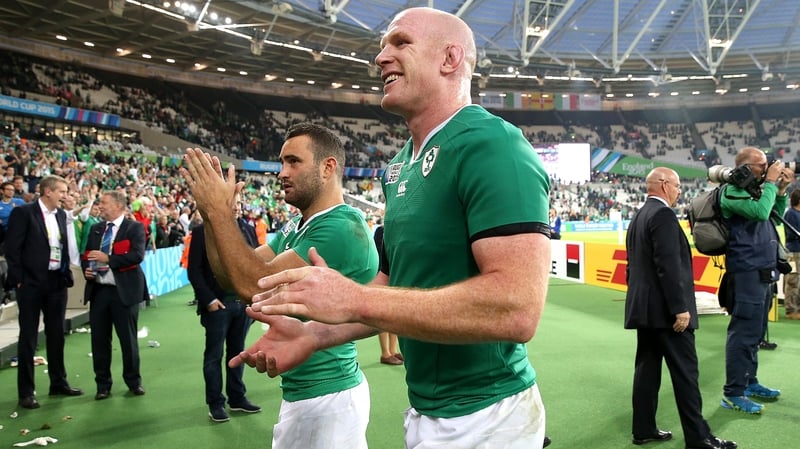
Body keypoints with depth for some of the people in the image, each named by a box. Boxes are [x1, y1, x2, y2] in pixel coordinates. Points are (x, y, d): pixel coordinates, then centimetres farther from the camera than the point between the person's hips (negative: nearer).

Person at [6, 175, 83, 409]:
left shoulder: (61, 215, 10)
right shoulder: (23, 212, -9)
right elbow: (12, 249, -10)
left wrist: (67, 275, 6)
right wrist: (18, 280, -12)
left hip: (57, 282, 6)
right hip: (31, 284, -6)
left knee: (56, 335, 14)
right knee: (28, 337, 3)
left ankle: (58, 383, 27)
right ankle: (26, 392, 12)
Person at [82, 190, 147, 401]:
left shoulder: (134, 227, -4)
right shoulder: (96, 229, 13)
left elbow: (137, 255, -17)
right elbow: (86, 255, 18)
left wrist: (108, 259, -21)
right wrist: (86, 268, -2)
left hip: (124, 290, -5)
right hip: (98, 290, 5)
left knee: (128, 338, 4)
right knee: (99, 339, 8)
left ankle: (133, 381, 20)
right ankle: (103, 384, 20)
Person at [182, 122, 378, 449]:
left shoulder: (341, 229, -22)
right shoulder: (295, 227, 8)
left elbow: (255, 286, -25)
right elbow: (231, 275, 5)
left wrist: (219, 212, -18)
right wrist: (211, 212, -7)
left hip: (326, 397, -8)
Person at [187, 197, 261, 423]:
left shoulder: (248, 229, 9)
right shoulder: (202, 231, -4)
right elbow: (194, 270, -6)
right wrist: (208, 299, -12)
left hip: (244, 302, 4)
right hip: (218, 303, -4)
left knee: (237, 352, 14)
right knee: (214, 355, 7)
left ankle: (237, 398, 25)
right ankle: (215, 403, 17)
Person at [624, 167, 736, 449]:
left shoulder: (639, 217, 15)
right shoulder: (663, 215, -15)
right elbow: (669, 265, -22)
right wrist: (680, 307, -20)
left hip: (644, 308, 9)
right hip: (665, 310, -9)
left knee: (647, 368, 11)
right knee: (685, 371, -2)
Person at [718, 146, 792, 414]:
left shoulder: (752, 190, 16)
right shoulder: (733, 191, -11)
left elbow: (774, 216, 26)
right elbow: (761, 212, -26)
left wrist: (781, 190, 11)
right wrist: (770, 183, -13)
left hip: (763, 271, 10)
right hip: (748, 272, -10)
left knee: (754, 332, 16)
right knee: (744, 332, -7)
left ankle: (749, 382, 27)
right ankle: (733, 393, -1)